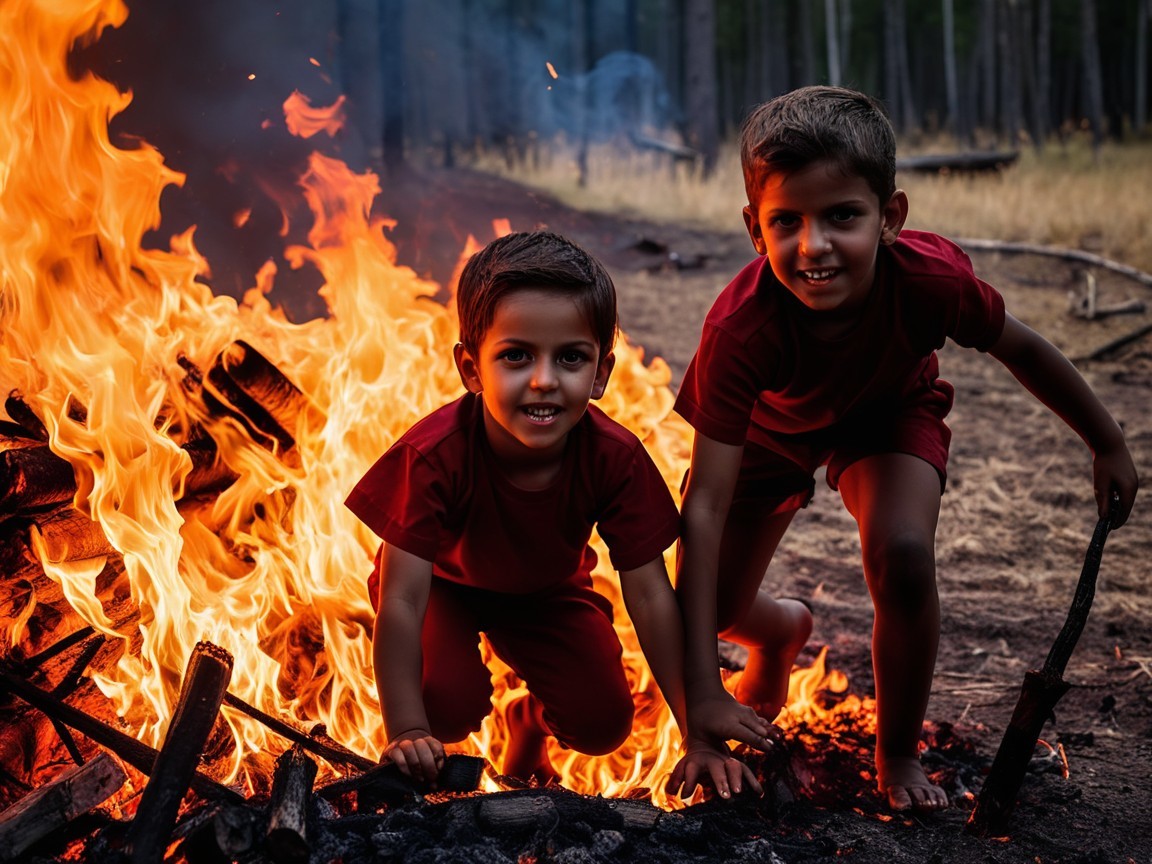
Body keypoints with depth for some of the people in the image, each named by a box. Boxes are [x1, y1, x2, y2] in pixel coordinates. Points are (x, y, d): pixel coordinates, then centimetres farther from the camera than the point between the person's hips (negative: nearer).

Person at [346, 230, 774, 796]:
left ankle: (530, 720, 24)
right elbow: (402, 601, -36)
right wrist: (408, 733, -42)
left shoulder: (615, 458, -30)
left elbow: (650, 596, -25)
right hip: (446, 584, -2)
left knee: (604, 723, -12)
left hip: (547, 590, 3)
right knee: (449, 705, -28)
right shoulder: (436, 455, -38)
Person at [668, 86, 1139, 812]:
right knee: (713, 609, -4)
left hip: (890, 412, 0)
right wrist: (702, 693, -45)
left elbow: (1021, 348, -14)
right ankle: (783, 629, 38)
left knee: (904, 558, -27)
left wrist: (1108, 445, 0)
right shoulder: (741, 329, -41)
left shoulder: (930, 278, -37)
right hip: (773, 424, 0)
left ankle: (899, 755, 0)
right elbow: (705, 507, -41)